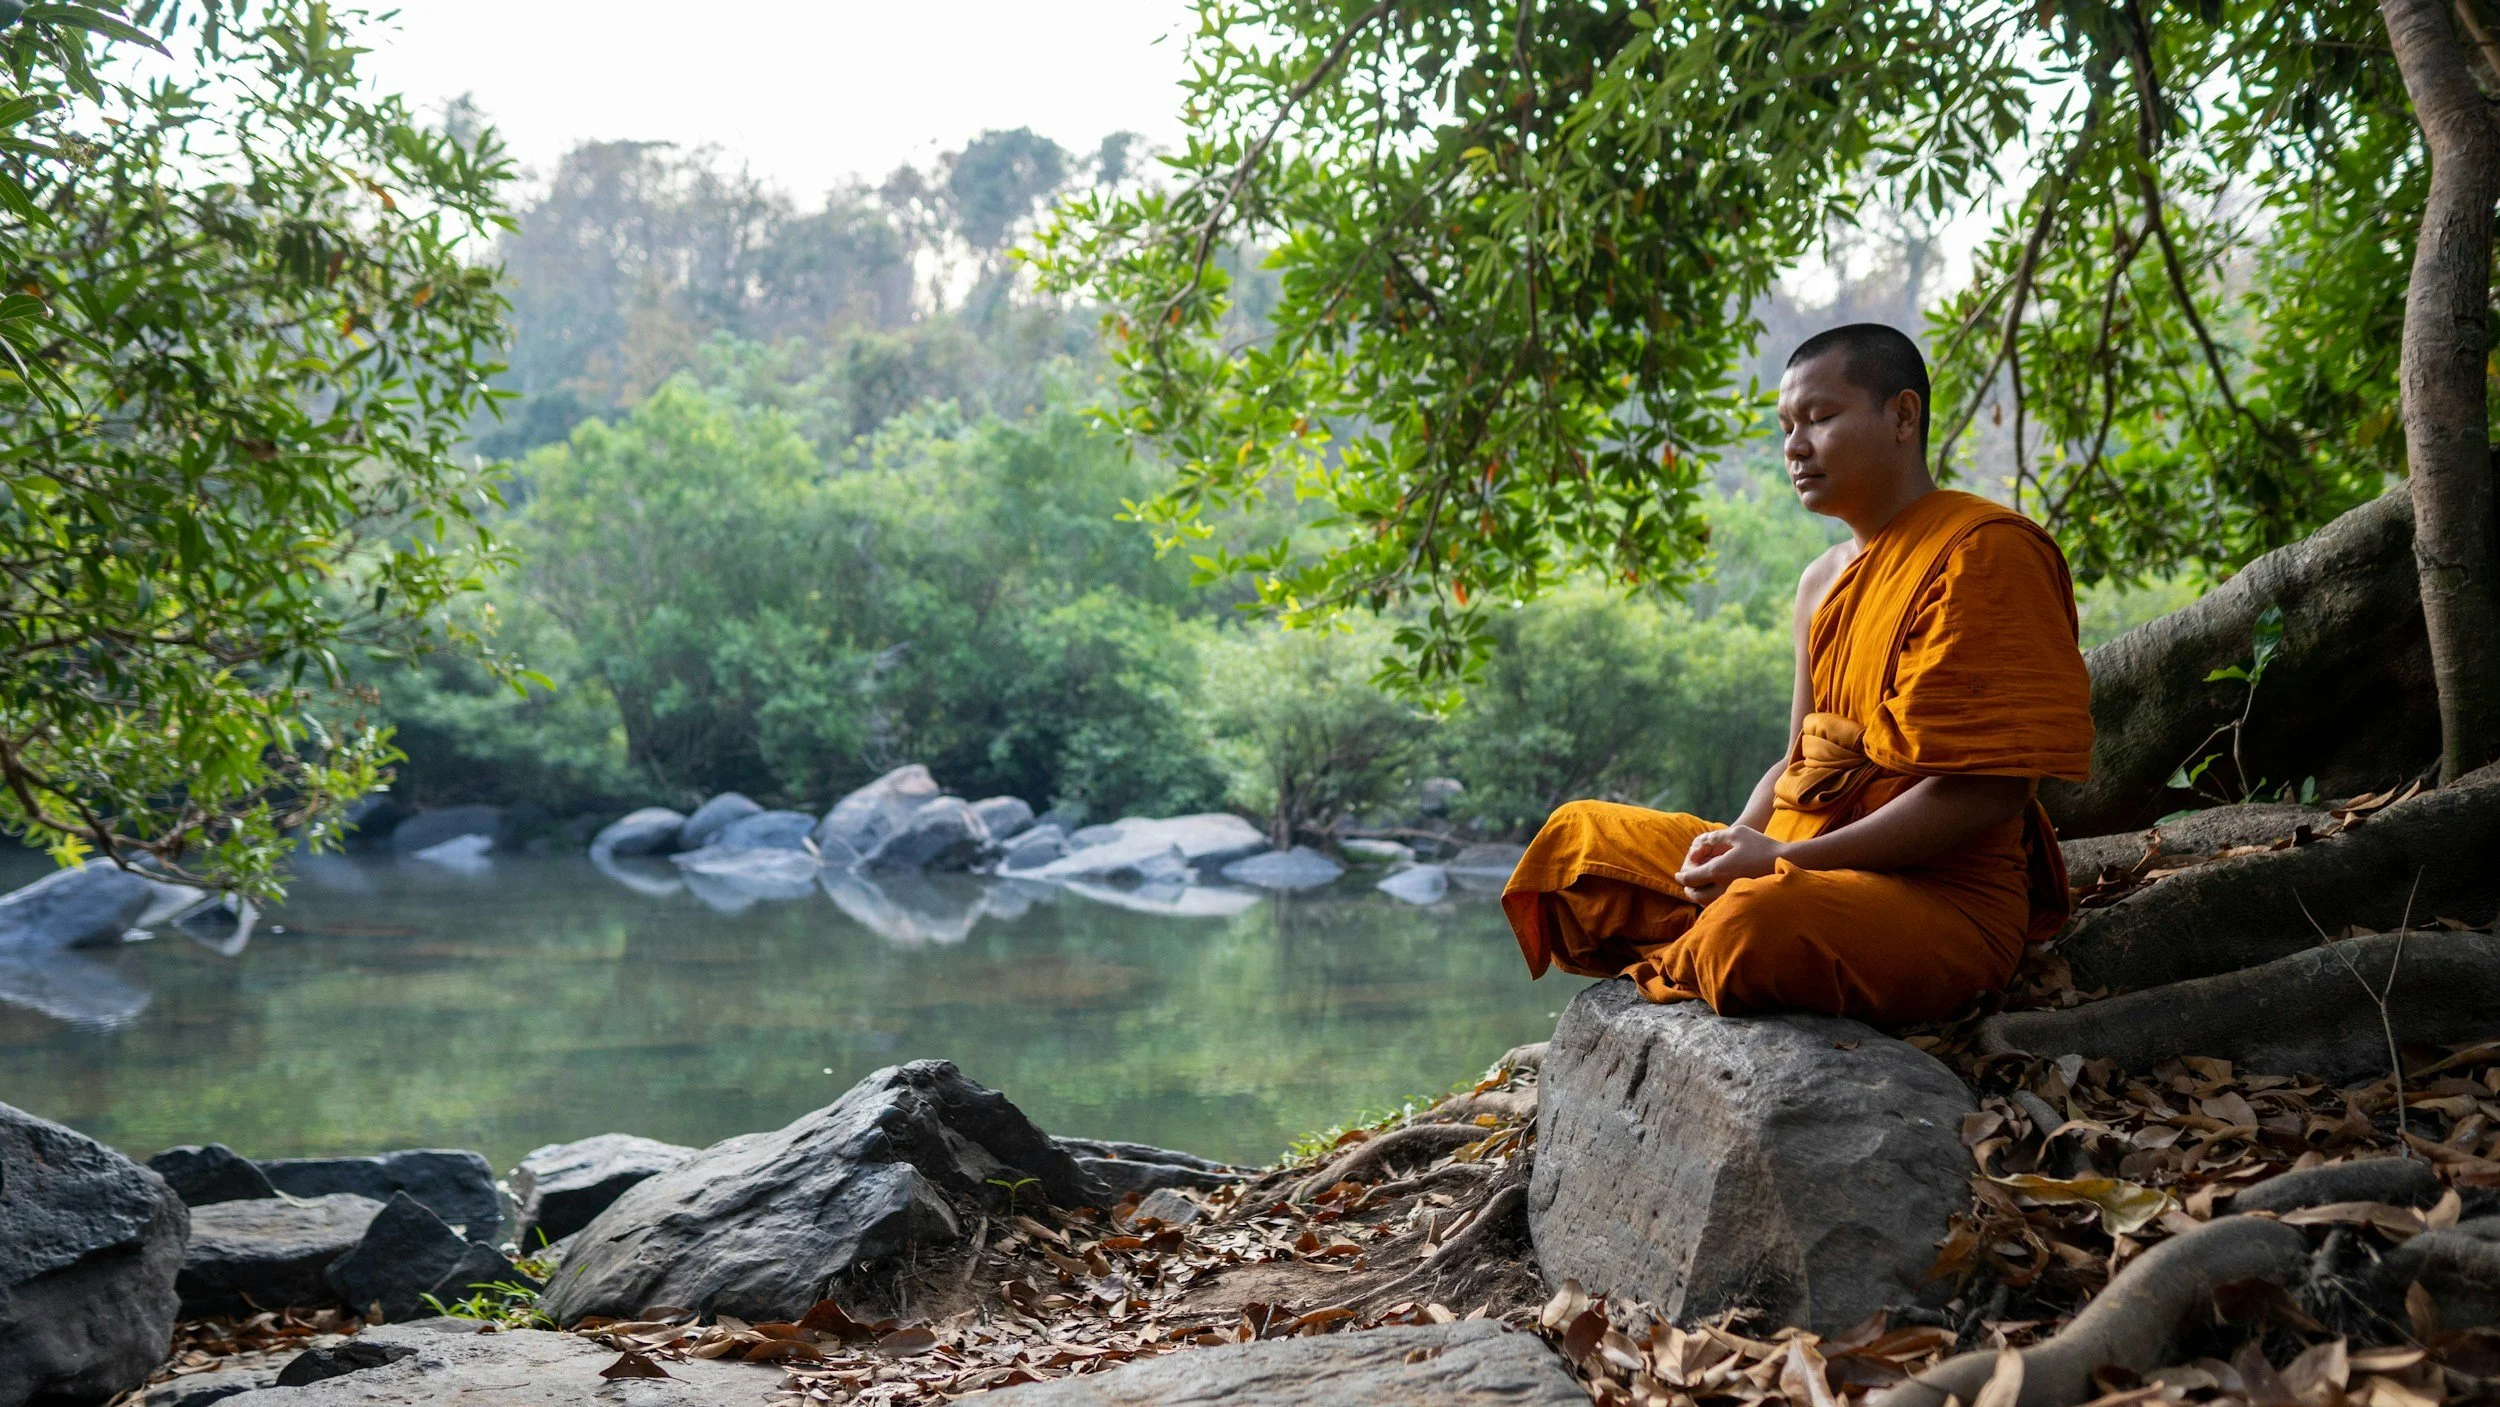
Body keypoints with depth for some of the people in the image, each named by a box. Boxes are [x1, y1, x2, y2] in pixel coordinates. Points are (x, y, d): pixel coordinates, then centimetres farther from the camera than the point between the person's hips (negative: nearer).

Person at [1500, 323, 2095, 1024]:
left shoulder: (1983, 552, -12)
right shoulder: (1822, 581, 17)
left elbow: (1988, 790, -19)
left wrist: (1786, 859, -20)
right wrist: (1735, 845, -4)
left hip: (1943, 896, -9)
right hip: (1799, 865, 9)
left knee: (1759, 925, -39)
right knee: (1577, 836, 14)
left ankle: (1672, 977, -7)